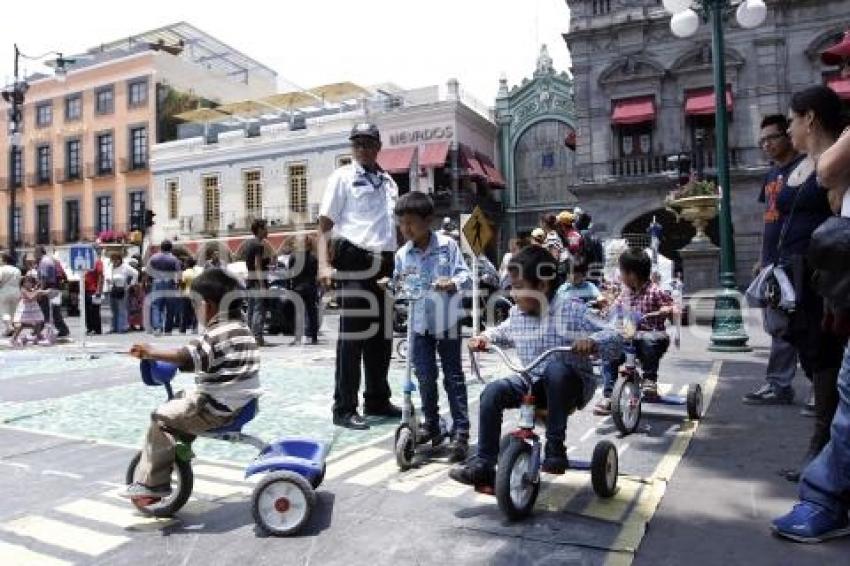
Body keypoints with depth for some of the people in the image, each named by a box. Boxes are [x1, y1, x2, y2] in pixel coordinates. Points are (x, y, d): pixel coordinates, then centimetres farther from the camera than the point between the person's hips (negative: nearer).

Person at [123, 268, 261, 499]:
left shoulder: (217, 334, -18)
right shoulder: (244, 330, 10)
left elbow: (187, 356, -32)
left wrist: (151, 353, -26)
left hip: (217, 409, -10)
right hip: (242, 404, 10)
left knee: (161, 418, -2)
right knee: (180, 401, 23)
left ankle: (150, 482, 5)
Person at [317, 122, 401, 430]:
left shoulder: (388, 181, 16)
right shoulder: (343, 177, 0)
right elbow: (325, 224, -5)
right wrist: (324, 264, -18)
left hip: (385, 263, 6)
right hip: (355, 261, -6)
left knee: (382, 334, 12)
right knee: (352, 335, -5)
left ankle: (377, 400, 25)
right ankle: (344, 408, 3)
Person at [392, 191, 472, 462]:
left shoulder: (448, 245, -6)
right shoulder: (402, 254, 3)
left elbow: (464, 275, -10)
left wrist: (451, 283, -29)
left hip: (447, 321, -3)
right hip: (420, 323, 3)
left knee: (453, 377, 2)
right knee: (425, 377, 7)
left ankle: (461, 432, 7)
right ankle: (431, 424, 26)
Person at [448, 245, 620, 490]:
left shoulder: (572, 310, -14)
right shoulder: (516, 313, 3)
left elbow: (613, 341, -16)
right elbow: (502, 333, 26)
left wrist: (591, 342, -37)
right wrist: (485, 337, 4)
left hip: (568, 384, -4)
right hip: (532, 383, 5)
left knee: (557, 367, -37)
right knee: (493, 392, -19)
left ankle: (555, 448, -23)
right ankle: (483, 464, -11)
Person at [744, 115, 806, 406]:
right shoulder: (771, 174, 18)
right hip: (773, 262, 8)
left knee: (786, 327, -5)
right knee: (779, 327, 11)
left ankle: (778, 386, 1)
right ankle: (778, 385, 17)